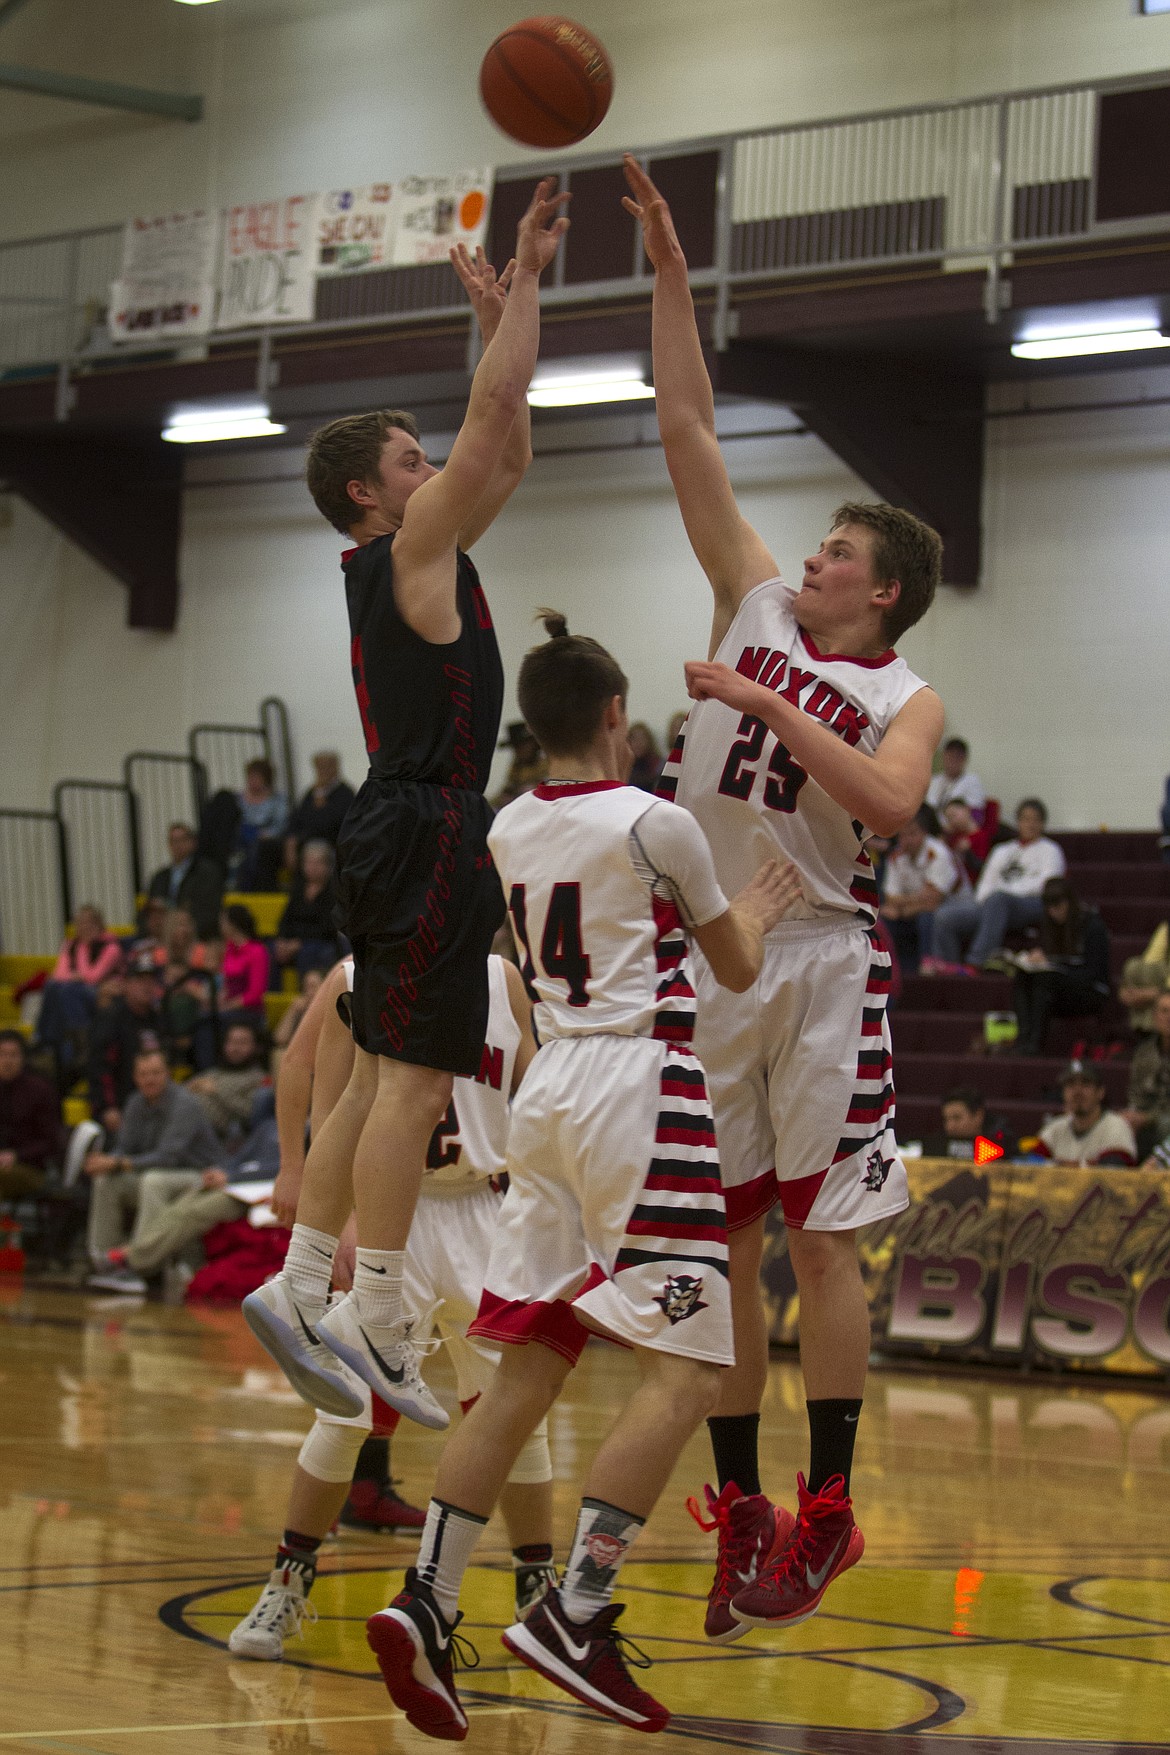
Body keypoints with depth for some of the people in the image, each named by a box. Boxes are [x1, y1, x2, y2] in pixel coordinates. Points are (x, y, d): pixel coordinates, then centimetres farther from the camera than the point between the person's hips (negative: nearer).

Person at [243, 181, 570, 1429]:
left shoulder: (408, 558, 18)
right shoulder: (410, 546, -7)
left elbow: (506, 449, 26)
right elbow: (497, 413, -12)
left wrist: (503, 314, 23)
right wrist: (523, 281, -4)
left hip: (401, 834, 10)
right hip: (428, 830, -10)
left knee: (380, 1078, 11)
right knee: (414, 1080, -11)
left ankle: (300, 1286, 12)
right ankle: (373, 1321, -13)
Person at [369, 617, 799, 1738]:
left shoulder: (509, 833, 10)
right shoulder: (657, 825, -8)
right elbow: (736, 970, 5)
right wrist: (754, 911, 26)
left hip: (549, 1088, 7)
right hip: (641, 1089, -7)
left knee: (528, 1368, 9)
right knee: (684, 1370, -6)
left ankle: (425, 1604, 0)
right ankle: (574, 1613, -16)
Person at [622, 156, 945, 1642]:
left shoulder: (905, 700, 2)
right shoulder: (756, 608, 12)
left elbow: (889, 802, -21)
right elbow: (688, 436, 10)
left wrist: (769, 706, -19)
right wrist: (670, 275, 7)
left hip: (817, 960, -4)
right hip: (703, 957, 4)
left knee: (818, 1238, -3)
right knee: (723, 1243, 5)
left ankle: (829, 1510, 4)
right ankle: (741, 1512, 11)